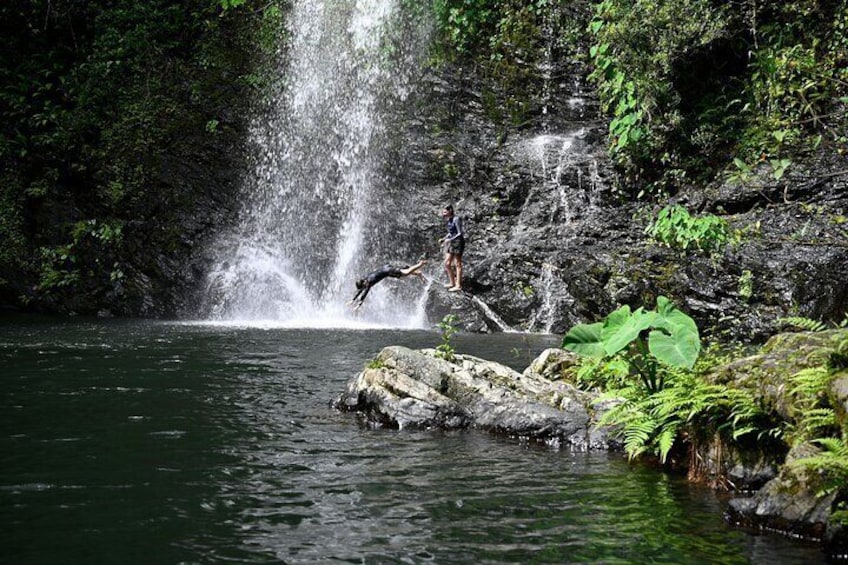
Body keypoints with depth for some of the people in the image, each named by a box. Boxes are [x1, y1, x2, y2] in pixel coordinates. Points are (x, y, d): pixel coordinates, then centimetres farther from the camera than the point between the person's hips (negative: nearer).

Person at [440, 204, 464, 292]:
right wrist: (444, 239, 7)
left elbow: (460, 233, -18)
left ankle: (458, 285, 2)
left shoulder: (456, 219, -16)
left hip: (458, 242, -9)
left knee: (457, 264, -3)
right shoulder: (449, 220, 10)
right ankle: (452, 283, 21)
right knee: (447, 263, 10)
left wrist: (450, 239, -23)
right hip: (451, 243, 9)